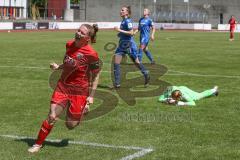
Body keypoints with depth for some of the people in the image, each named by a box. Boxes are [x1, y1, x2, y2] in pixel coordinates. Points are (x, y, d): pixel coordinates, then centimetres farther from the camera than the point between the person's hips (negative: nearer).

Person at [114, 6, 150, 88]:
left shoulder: (128, 21, -16)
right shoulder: (123, 21, 10)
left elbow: (131, 33, -24)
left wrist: (120, 30, -24)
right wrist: (120, 34, 8)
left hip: (129, 45, -8)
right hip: (122, 45, 8)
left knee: (136, 62, 7)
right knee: (116, 62, 0)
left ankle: (146, 75, 28)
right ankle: (117, 83, 2)